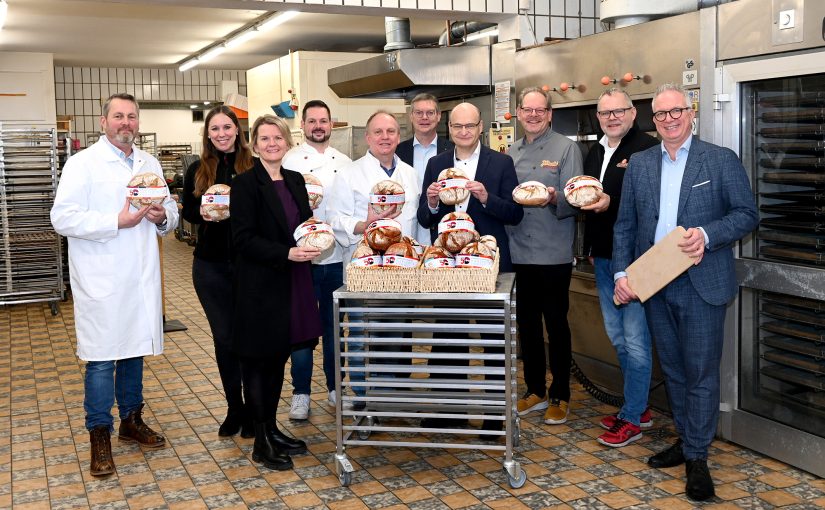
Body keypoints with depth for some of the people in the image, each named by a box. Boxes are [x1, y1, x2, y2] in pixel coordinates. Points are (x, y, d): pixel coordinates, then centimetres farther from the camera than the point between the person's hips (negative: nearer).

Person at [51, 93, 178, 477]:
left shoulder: (149, 164, 14)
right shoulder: (83, 163, -6)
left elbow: (171, 210, 18)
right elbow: (63, 218, -15)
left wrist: (163, 216, -5)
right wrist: (117, 221, -19)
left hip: (141, 277, 6)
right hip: (101, 280, -6)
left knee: (134, 350, 15)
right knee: (101, 358, -3)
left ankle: (131, 421, 29)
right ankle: (99, 435, 9)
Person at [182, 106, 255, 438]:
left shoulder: (255, 168, -2)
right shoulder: (198, 171, 6)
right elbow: (187, 211, 9)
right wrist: (204, 214, -11)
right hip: (211, 265, 2)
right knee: (224, 337, 9)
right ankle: (234, 408, 24)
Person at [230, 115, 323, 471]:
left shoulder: (295, 180, 11)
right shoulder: (245, 184, -9)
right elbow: (244, 239, -15)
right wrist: (287, 253, -22)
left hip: (292, 286, 7)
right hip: (261, 287, -7)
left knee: (278, 358, 15)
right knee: (258, 361, 3)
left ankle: (272, 429, 29)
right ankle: (261, 444, 12)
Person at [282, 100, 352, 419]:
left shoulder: (344, 163, 10)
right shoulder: (290, 160, -1)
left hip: (338, 257, 3)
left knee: (335, 325, 12)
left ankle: (335, 386, 25)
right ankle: (301, 393, 14)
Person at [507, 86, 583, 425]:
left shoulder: (566, 148, -3)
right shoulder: (511, 153, 12)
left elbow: (575, 200, -10)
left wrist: (554, 199, -29)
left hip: (554, 254, -5)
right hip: (518, 253, 5)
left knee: (556, 324, 4)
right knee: (527, 323, 12)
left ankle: (560, 397, 16)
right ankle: (535, 391, 26)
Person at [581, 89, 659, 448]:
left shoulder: (648, 149, -11)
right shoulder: (595, 153, 15)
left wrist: (612, 203, -28)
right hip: (603, 257, 9)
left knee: (635, 340, -2)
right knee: (618, 337, 15)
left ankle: (631, 418, 9)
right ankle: (640, 408, 28)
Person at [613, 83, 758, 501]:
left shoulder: (721, 160, -1)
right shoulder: (639, 164, 9)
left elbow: (747, 214, -4)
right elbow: (625, 224, 9)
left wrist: (707, 234, -20)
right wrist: (621, 272, -2)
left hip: (701, 285, -4)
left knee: (701, 371, -1)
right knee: (672, 369, 14)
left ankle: (697, 458, 9)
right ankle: (686, 441, 28)